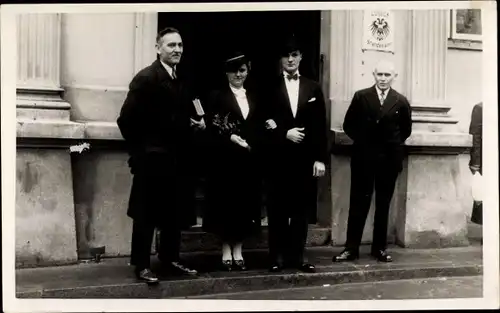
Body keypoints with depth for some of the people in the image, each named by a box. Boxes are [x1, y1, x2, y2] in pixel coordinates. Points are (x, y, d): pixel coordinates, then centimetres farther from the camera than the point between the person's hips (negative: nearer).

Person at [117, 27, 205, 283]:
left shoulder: (182, 81, 12)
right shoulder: (146, 78, -12)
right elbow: (127, 119, -15)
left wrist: (197, 123, 4)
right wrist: (138, 150, -9)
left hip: (177, 157, 7)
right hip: (152, 158, -7)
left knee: (176, 212, 13)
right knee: (147, 214, 3)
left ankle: (170, 258, 27)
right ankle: (141, 265, 14)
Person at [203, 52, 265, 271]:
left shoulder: (253, 98, 15)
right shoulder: (217, 96, 1)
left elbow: (258, 128, 13)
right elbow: (211, 128, -7)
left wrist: (253, 144, -5)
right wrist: (230, 137, -19)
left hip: (250, 160, 4)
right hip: (226, 159, -4)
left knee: (245, 204, 5)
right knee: (226, 204, 1)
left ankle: (238, 252, 15)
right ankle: (226, 252, 11)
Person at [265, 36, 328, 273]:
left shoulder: (313, 88, 10)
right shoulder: (270, 88, 5)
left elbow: (320, 126, 5)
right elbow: (262, 123, 1)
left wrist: (320, 159, -1)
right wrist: (284, 134, -13)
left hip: (306, 157, 2)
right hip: (279, 157, -1)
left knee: (303, 208, 6)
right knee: (278, 209, 4)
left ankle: (298, 256, 15)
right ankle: (277, 256, 13)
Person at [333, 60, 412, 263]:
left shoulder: (401, 101, 3)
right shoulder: (360, 97, 1)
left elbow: (406, 130, 14)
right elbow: (348, 125, 5)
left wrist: (394, 144, 5)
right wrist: (362, 141, 1)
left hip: (389, 159, 1)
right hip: (363, 157, -1)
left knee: (383, 205, 9)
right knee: (358, 203, 1)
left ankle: (380, 248, 19)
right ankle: (351, 248, 5)